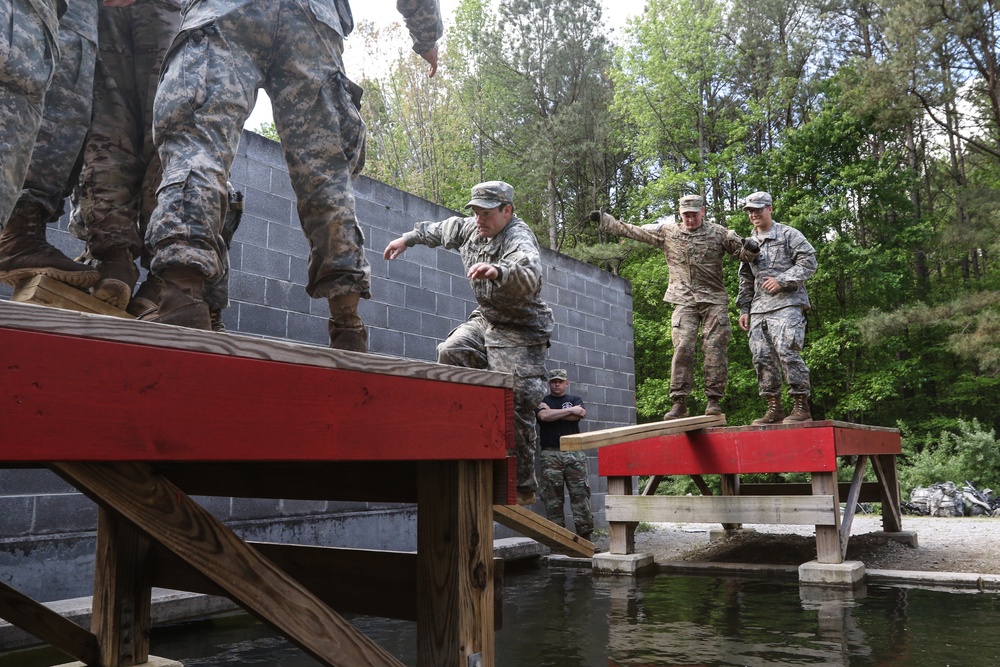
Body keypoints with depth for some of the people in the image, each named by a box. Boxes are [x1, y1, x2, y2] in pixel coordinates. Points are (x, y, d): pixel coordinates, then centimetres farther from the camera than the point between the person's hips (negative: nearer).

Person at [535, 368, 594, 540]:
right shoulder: (542, 402, 13)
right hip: (550, 454, -1)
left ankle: (585, 533, 1)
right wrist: (570, 410, -3)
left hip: (574, 454, 1)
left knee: (580, 493, -3)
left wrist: (552, 413, -2)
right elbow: (544, 416, -9)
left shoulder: (575, 400, 18)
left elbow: (580, 414, -4)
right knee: (552, 496, -2)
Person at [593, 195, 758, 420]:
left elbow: (742, 251, 10)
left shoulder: (718, 233, 6)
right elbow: (631, 230, 9)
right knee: (682, 349, -8)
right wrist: (602, 219, 6)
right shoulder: (666, 232, 7)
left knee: (715, 348, -4)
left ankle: (713, 399, 2)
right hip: (684, 302, 0)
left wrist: (750, 249, -14)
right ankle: (679, 402, -5)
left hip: (714, 301, 0)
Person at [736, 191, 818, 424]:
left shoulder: (789, 234, 5)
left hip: (787, 303, -6)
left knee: (787, 352, -16)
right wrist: (744, 309, 19)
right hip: (759, 309, 6)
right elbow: (745, 280, 26)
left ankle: (801, 406, -10)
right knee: (762, 357, 0)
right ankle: (774, 408, 7)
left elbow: (809, 262, -4)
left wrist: (782, 281, -13)